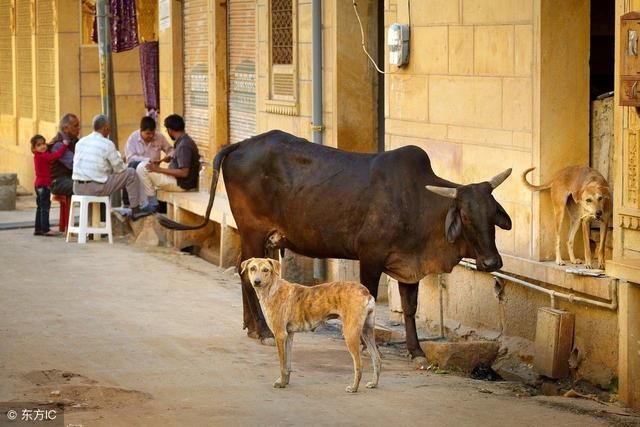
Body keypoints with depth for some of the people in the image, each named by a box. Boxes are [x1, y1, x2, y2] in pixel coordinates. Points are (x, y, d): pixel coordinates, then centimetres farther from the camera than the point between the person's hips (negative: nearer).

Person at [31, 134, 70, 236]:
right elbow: (56, 155, -29)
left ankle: (38, 229, 18)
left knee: (40, 207, 14)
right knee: (45, 207, -8)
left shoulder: (39, 156, 12)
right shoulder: (42, 156, -18)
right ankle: (45, 229, -9)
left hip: (39, 184, 10)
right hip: (44, 185, -10)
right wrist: (64, 145, -22)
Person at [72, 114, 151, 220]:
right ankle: (135, 210, 13)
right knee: (131, 173, 7)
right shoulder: (107, 144, -8)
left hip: (77, 188, 6)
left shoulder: (80, 142, 9)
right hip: (96, 188, -6)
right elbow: (119, 169, -4)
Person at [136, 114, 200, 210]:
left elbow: (184, 173, -26)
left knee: (142, 168, -12)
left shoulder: (183, 145, -23)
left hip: (180, 184, -10)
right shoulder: (186, 141, 8)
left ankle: (153, 204, -5)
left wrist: (160, 170, -20)